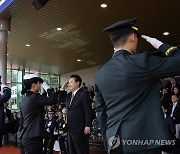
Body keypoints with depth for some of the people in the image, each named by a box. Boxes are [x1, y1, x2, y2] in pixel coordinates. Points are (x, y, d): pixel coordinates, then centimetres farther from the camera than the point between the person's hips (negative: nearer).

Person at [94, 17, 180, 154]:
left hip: (115, 142, 6)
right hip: (142, 140, -6)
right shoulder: (142, 61, -12)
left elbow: (101, 111, 12)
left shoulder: (100, 74, 7)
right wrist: (160, 45, 6)